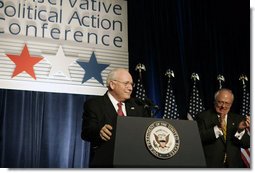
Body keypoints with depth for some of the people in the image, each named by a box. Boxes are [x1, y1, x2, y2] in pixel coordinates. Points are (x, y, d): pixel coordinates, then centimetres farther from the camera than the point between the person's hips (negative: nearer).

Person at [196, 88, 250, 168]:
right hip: (211, 165, -3)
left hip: (233, 165, 3)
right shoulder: (203, 116, 0)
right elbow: (199, 138, -14)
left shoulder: (238, 119, 9)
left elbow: (246, 145, 1)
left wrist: (240, 130, -18)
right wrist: (217, 128, -25)